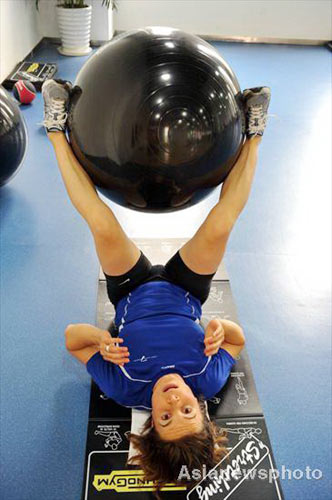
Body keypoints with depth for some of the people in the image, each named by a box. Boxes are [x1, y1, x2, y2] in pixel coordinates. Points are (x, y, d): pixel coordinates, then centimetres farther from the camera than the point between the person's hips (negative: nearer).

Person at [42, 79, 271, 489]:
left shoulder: (125, 389, -34)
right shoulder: (210, 381, -31)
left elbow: (72, 336, -22)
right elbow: (239, 338, -13)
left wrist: (100, 339, -43)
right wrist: (221, 326, -36)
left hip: (133, 292, -1)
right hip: (185, 291, 1)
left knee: (104, 228, -24)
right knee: (219, 227, -25)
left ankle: (58, 128, -8)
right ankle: (252, 134, -8)